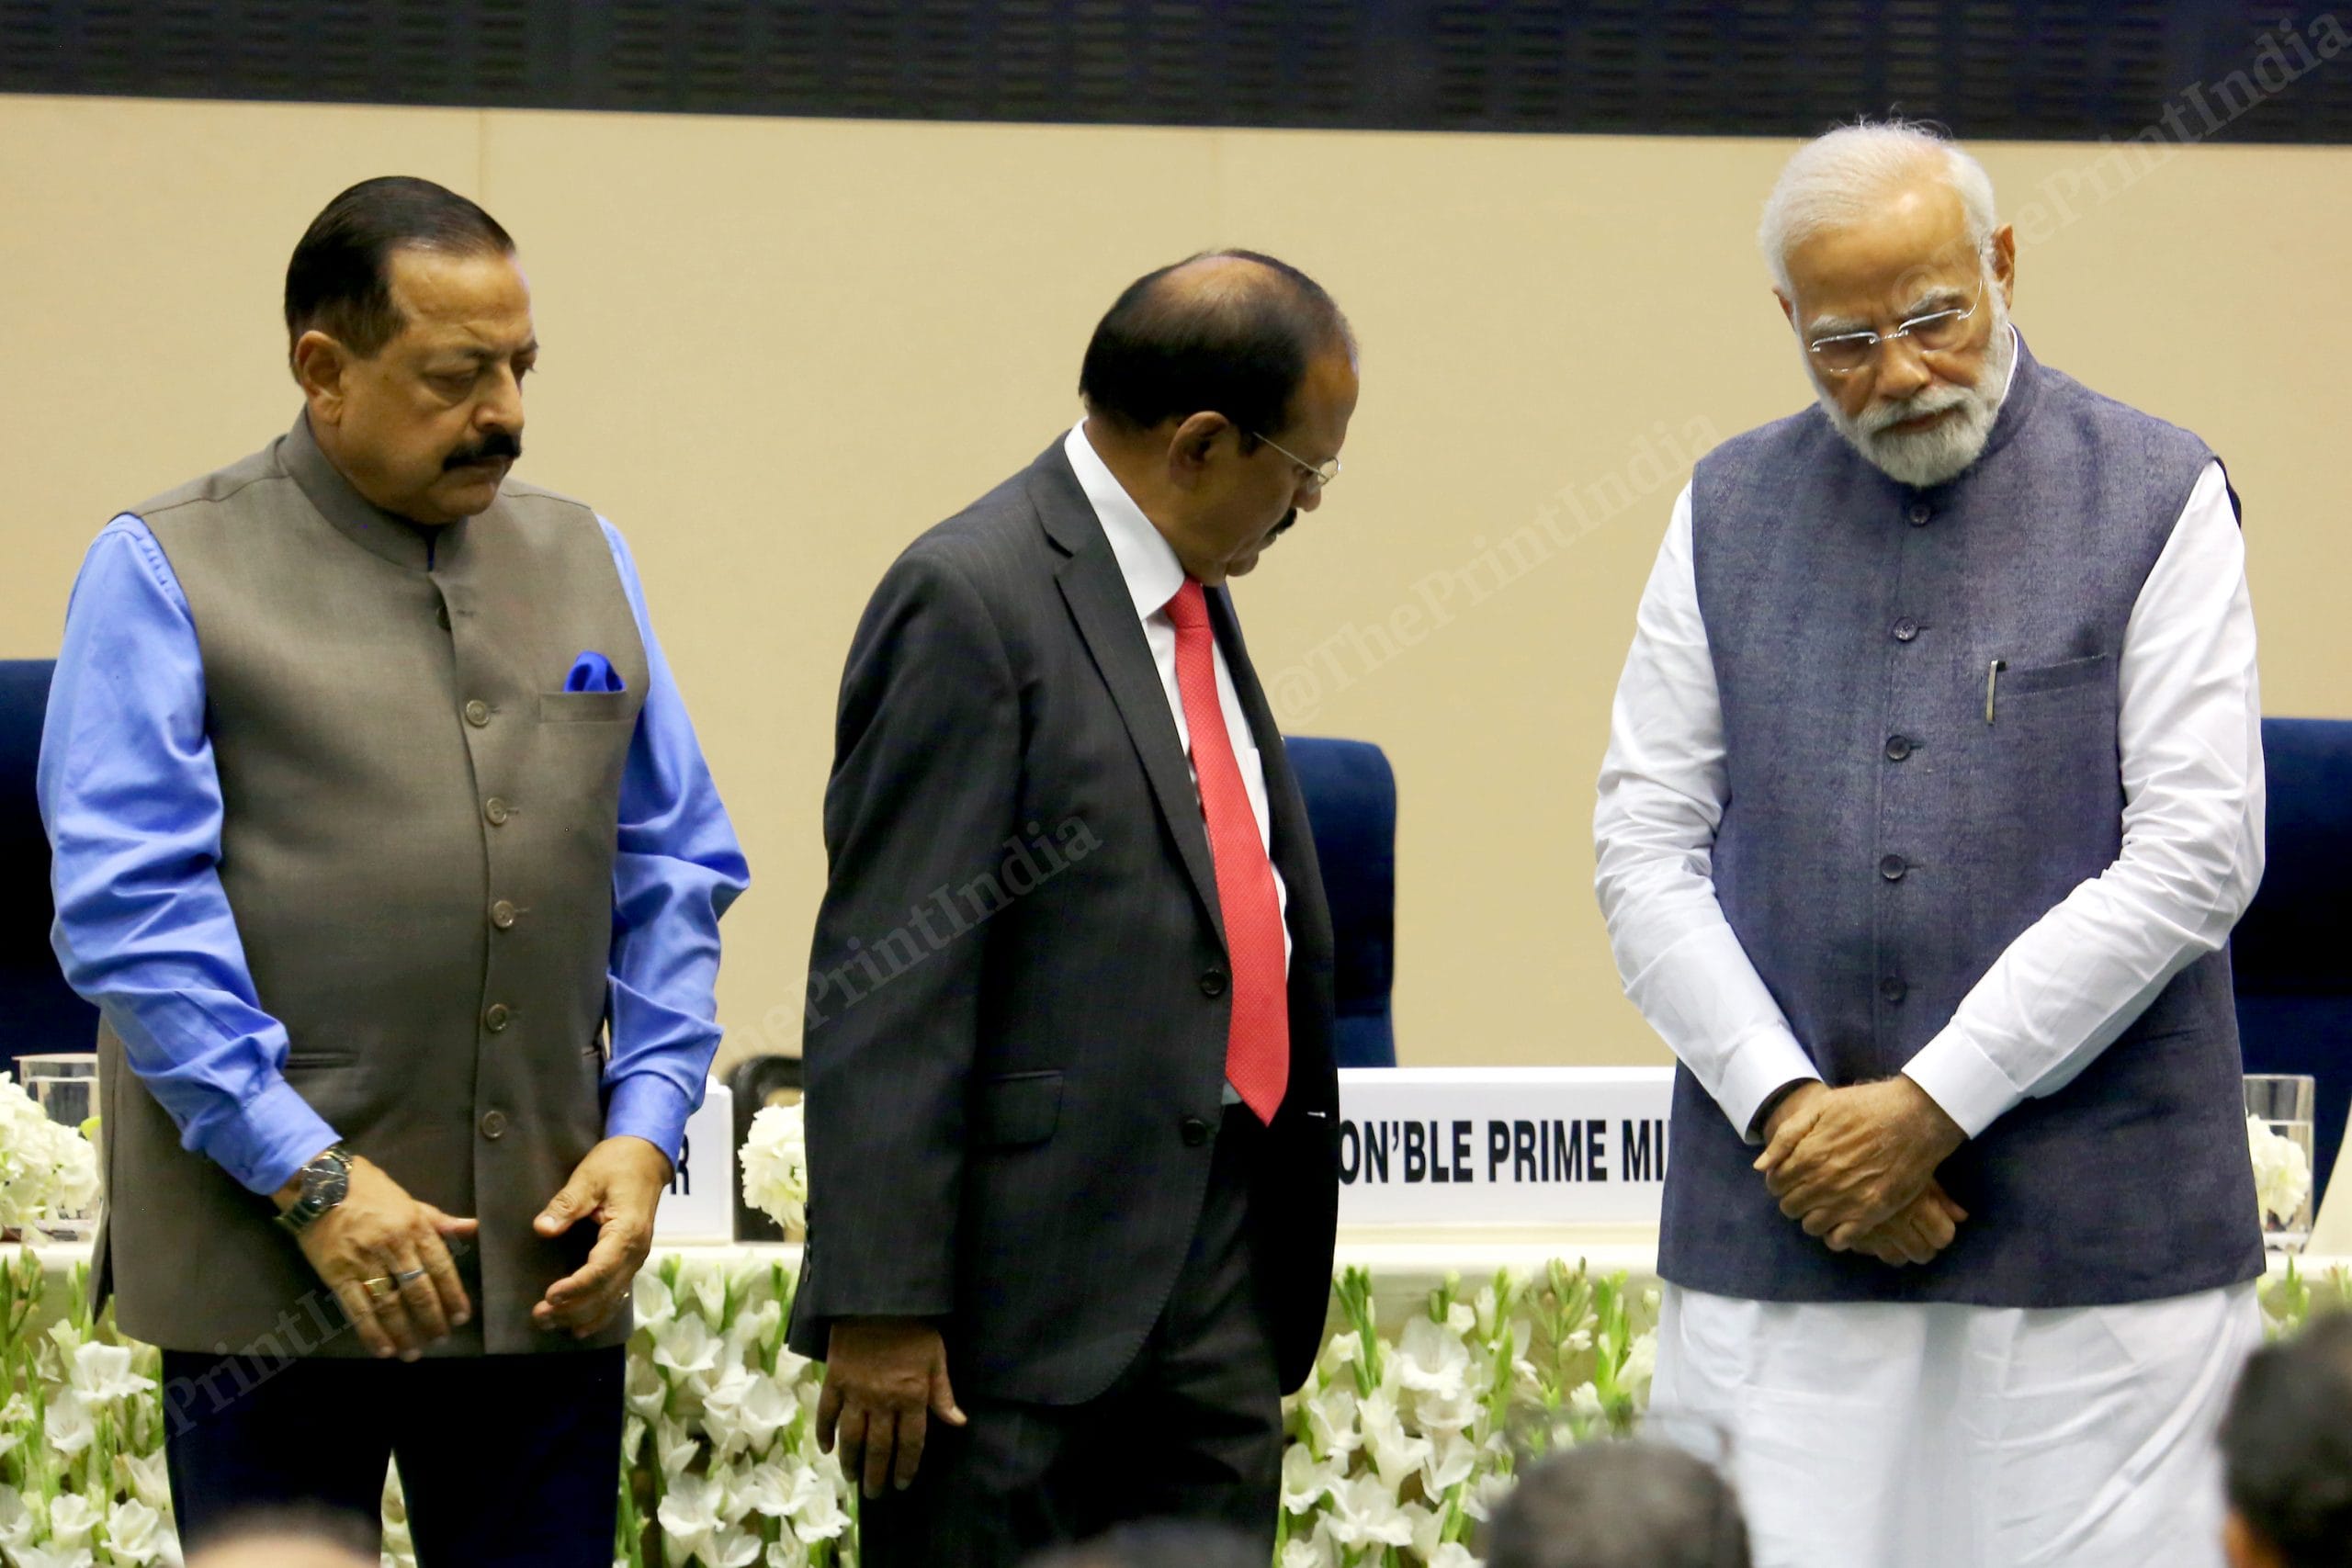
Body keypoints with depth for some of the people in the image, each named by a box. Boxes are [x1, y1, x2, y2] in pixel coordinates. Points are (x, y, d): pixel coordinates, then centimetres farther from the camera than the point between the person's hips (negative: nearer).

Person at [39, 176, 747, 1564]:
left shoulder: (583, 561, 14)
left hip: (553, 1268, 4)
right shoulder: (168, 572, -1)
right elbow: (130, 907, -9)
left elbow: (676, 872, 15)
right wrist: (306, 1177, -15)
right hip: (271, 1270, -4)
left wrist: (644, 1129, 1)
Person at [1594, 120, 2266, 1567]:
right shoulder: (1729, 515, 11)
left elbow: (2194, 861, -7)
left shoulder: (2156, 501, 0)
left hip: (2096, 1238, -3)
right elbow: (1645, 851, 8)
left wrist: (1930, 1106, -10)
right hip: (1772, 1230, 3)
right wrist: (1784, 1107, -7)